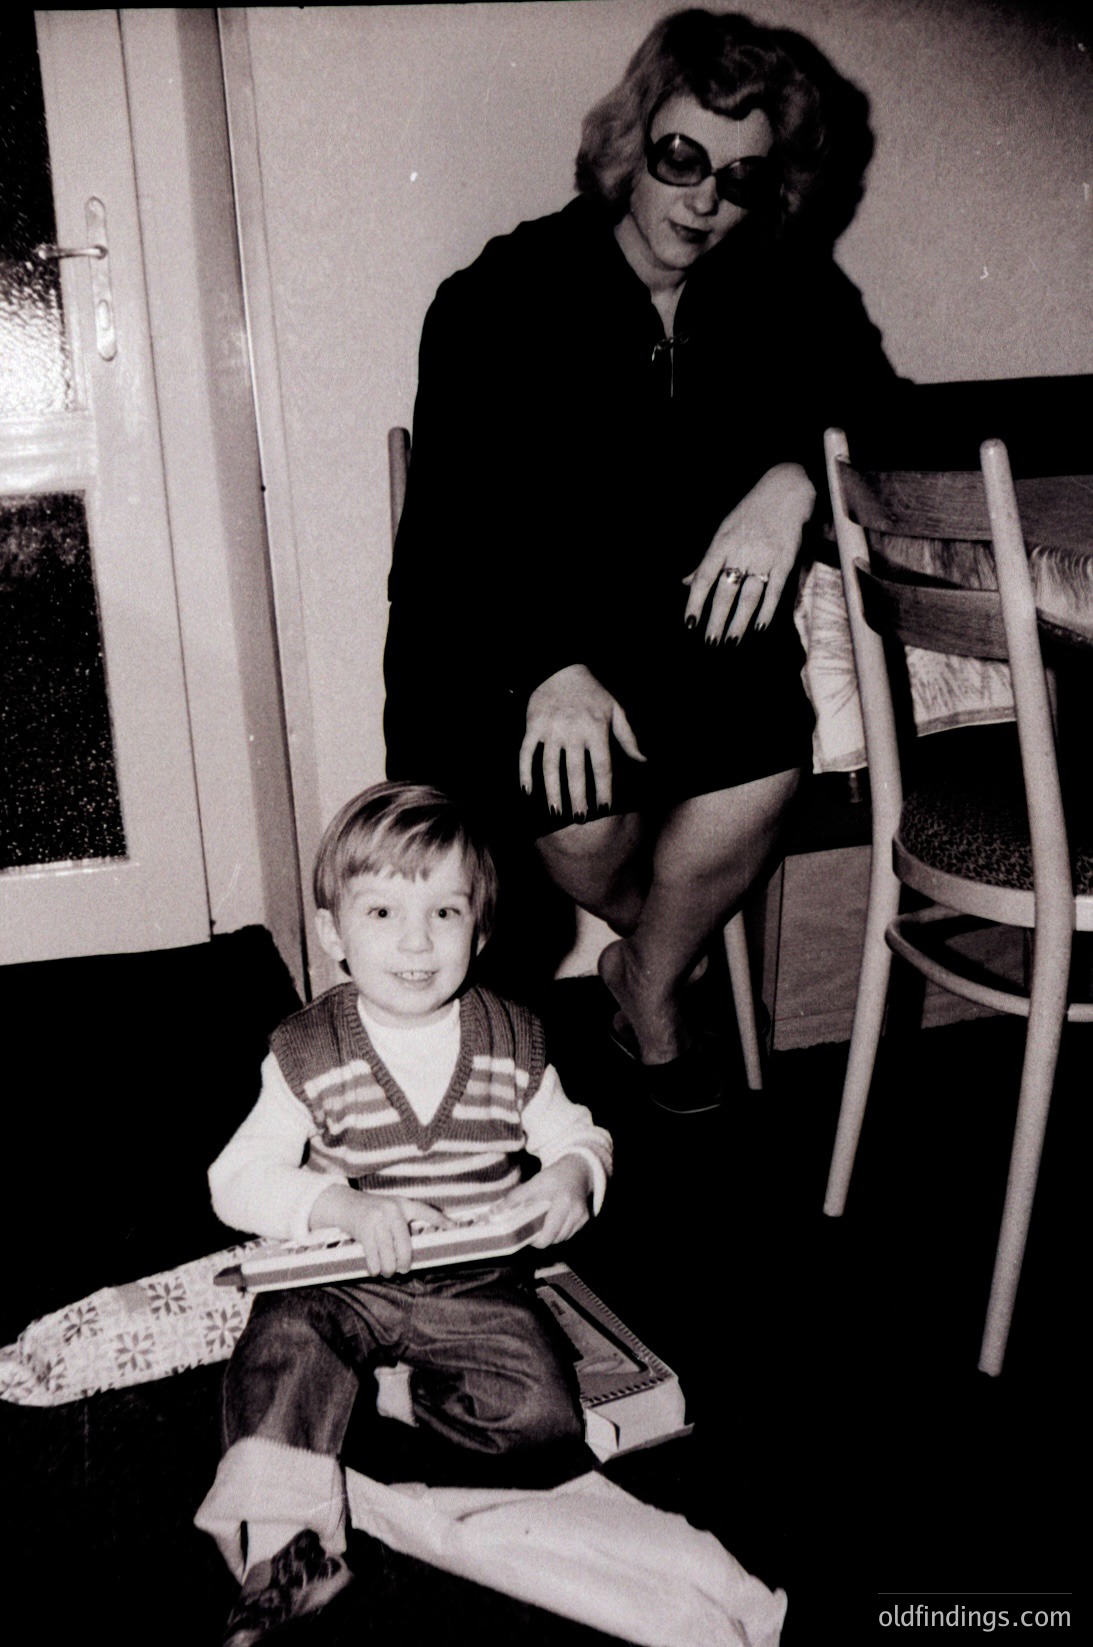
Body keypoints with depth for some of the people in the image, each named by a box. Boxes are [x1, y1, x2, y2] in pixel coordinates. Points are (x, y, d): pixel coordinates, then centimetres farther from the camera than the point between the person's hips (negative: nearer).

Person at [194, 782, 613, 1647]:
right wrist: (346, 1206, -27)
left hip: (475, 1282, 1)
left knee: (543, 1415, -18)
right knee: (284, 1348, -29)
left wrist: (573, 1173, -16)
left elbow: (578, 1135, 9)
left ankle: (417, 1395, 8)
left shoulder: (512, 1041, -2)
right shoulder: (308, 1053, -7)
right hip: (340, 1282, -1)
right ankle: (286, 1543, -16)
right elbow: (239, 1180, -11)